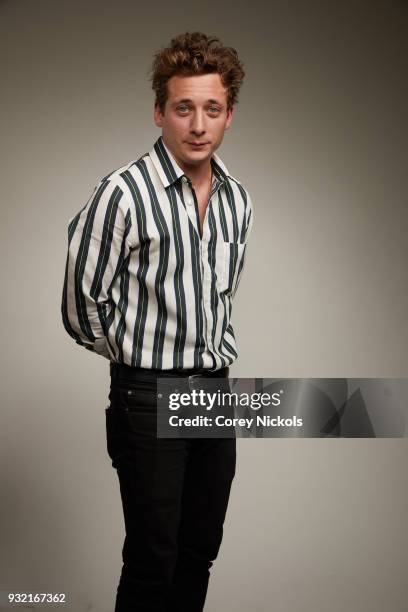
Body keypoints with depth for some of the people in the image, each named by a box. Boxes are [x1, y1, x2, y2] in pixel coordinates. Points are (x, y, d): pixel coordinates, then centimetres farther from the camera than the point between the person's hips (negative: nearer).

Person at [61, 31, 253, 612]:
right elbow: (83, 306, -9)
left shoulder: (237, 199, 5)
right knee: (152, 563, 3)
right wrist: (135, 357, 4)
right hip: (149, 396, -6)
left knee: (200, 552, 16)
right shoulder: (125, 194, -16)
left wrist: (218, 354, 15)